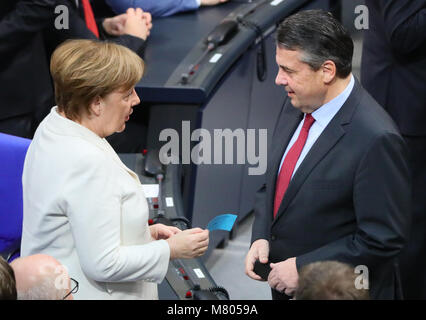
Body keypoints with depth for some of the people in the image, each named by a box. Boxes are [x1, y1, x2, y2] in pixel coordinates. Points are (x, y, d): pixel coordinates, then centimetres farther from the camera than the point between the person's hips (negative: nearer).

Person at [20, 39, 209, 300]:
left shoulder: (53, 129, 4)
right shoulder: (87, 162, -26)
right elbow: (103, 264, -24)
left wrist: (145, 231, 7)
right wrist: (171, 249, -15)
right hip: (85, 293, -10)